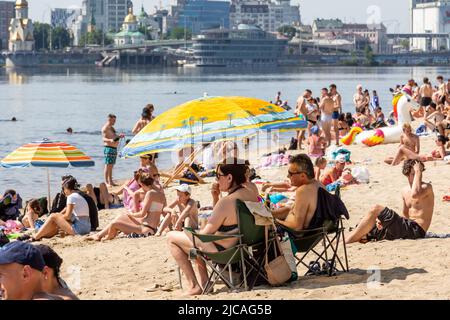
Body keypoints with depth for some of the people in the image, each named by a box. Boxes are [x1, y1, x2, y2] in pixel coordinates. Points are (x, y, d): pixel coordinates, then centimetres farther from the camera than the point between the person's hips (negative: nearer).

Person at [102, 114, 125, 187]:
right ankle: (106, 182, -9)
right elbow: (104, 139, -21)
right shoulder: (105, 128, -10)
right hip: (108, 148, -9)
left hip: (114, 148, 9)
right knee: (108, 166, -9)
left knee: (111, 166, 11)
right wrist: (110, 140, -37)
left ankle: (110, 181, 14)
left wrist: (119, 136, 30)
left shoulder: (112, 128, 18)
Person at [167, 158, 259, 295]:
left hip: (222, 251, -9)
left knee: (171, 237, 4)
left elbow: (205, 233, -18)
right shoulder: (253, 195, -1)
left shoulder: (226, 202, -27)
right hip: (242, 246, 9)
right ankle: (204, 281, 29)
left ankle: (193, 285, 4)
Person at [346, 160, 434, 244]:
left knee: (376, 210, -18)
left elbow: (415, 195, -29)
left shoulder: (427, 187, -5)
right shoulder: (405, 191, 19)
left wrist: (418, 172, -15)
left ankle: (347, 242, -21)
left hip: (417, 230, -9)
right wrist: (384, 221, 2)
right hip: (408, 228, 9)